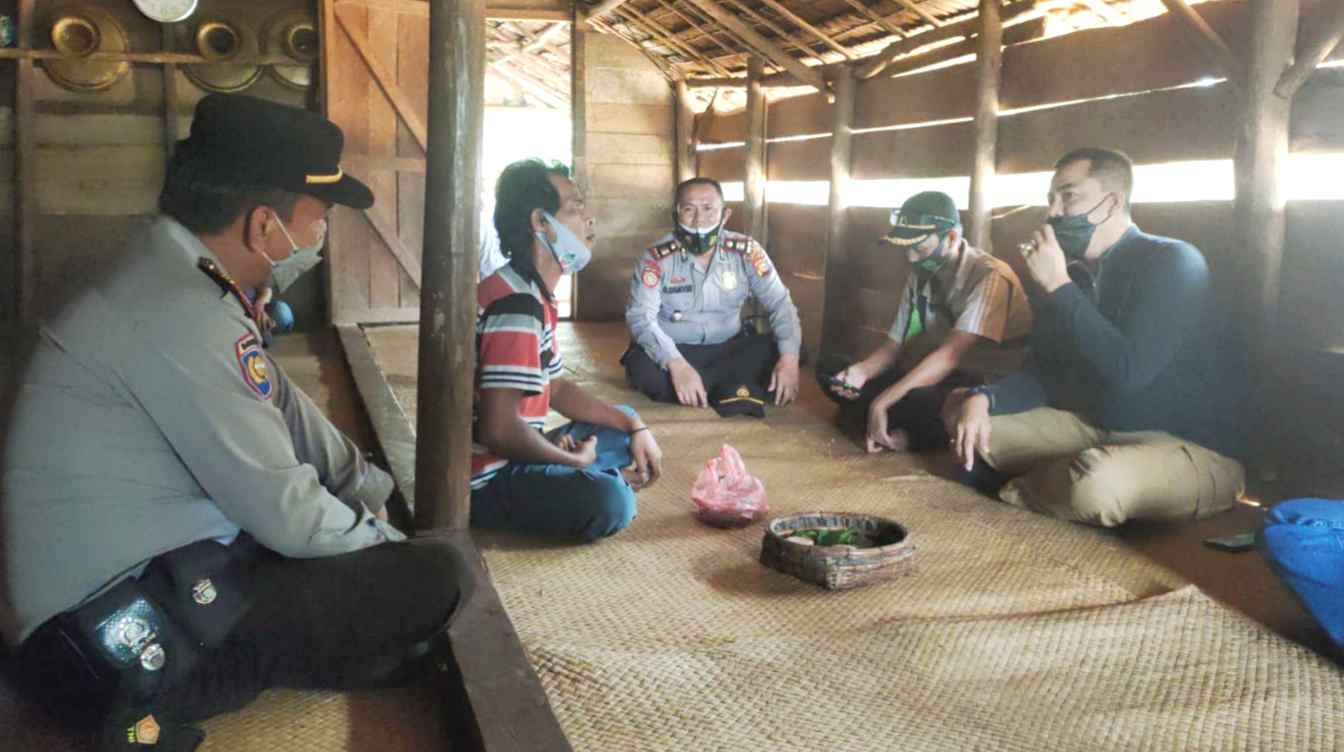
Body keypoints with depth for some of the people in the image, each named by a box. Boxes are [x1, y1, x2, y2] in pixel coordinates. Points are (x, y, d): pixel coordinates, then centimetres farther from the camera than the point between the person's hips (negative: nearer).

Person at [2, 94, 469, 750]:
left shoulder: (176, 280, 7)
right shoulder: (181, 315, -24)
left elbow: (287, 412, 16)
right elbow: (289, 517, -21)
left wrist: (375, 492, 16)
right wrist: (387, 545, -4)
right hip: (127, 650, -10)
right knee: (436, 579, -13)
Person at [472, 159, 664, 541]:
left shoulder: (532, 295, 12)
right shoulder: (516, 304, -22)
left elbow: (556, 387, 20)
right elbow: (499, 430, -29)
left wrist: (634, 426, 8)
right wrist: (577, 462, -13)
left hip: (513, 458, 10)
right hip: (487, 478, -10)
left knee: (623, 430, 23)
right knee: (609, 499, -34)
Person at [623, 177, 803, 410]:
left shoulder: (746, 252, -8)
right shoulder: (657, 258, -15)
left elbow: (780, 303, -7)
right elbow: (640, 316, -23)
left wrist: (790, 357, -26)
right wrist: (676, 364, -39)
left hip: (728, 349, 2)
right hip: (674, 350, -2)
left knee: (775, 354, -22)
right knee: (643, 369, -34)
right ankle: (728, 390, -18)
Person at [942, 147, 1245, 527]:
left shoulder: (1172, 262, -16)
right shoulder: (1071, 275, 7)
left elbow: (1127, 372, -29)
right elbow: (1044, 373, 7)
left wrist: (1058, 287, -24)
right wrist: (982, 397, -14)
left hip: (1193, 449, -6)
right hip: (1100, 431, 7)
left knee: (1095, 481, -39)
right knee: (965, 412, 1)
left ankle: (1016, 489, -7)